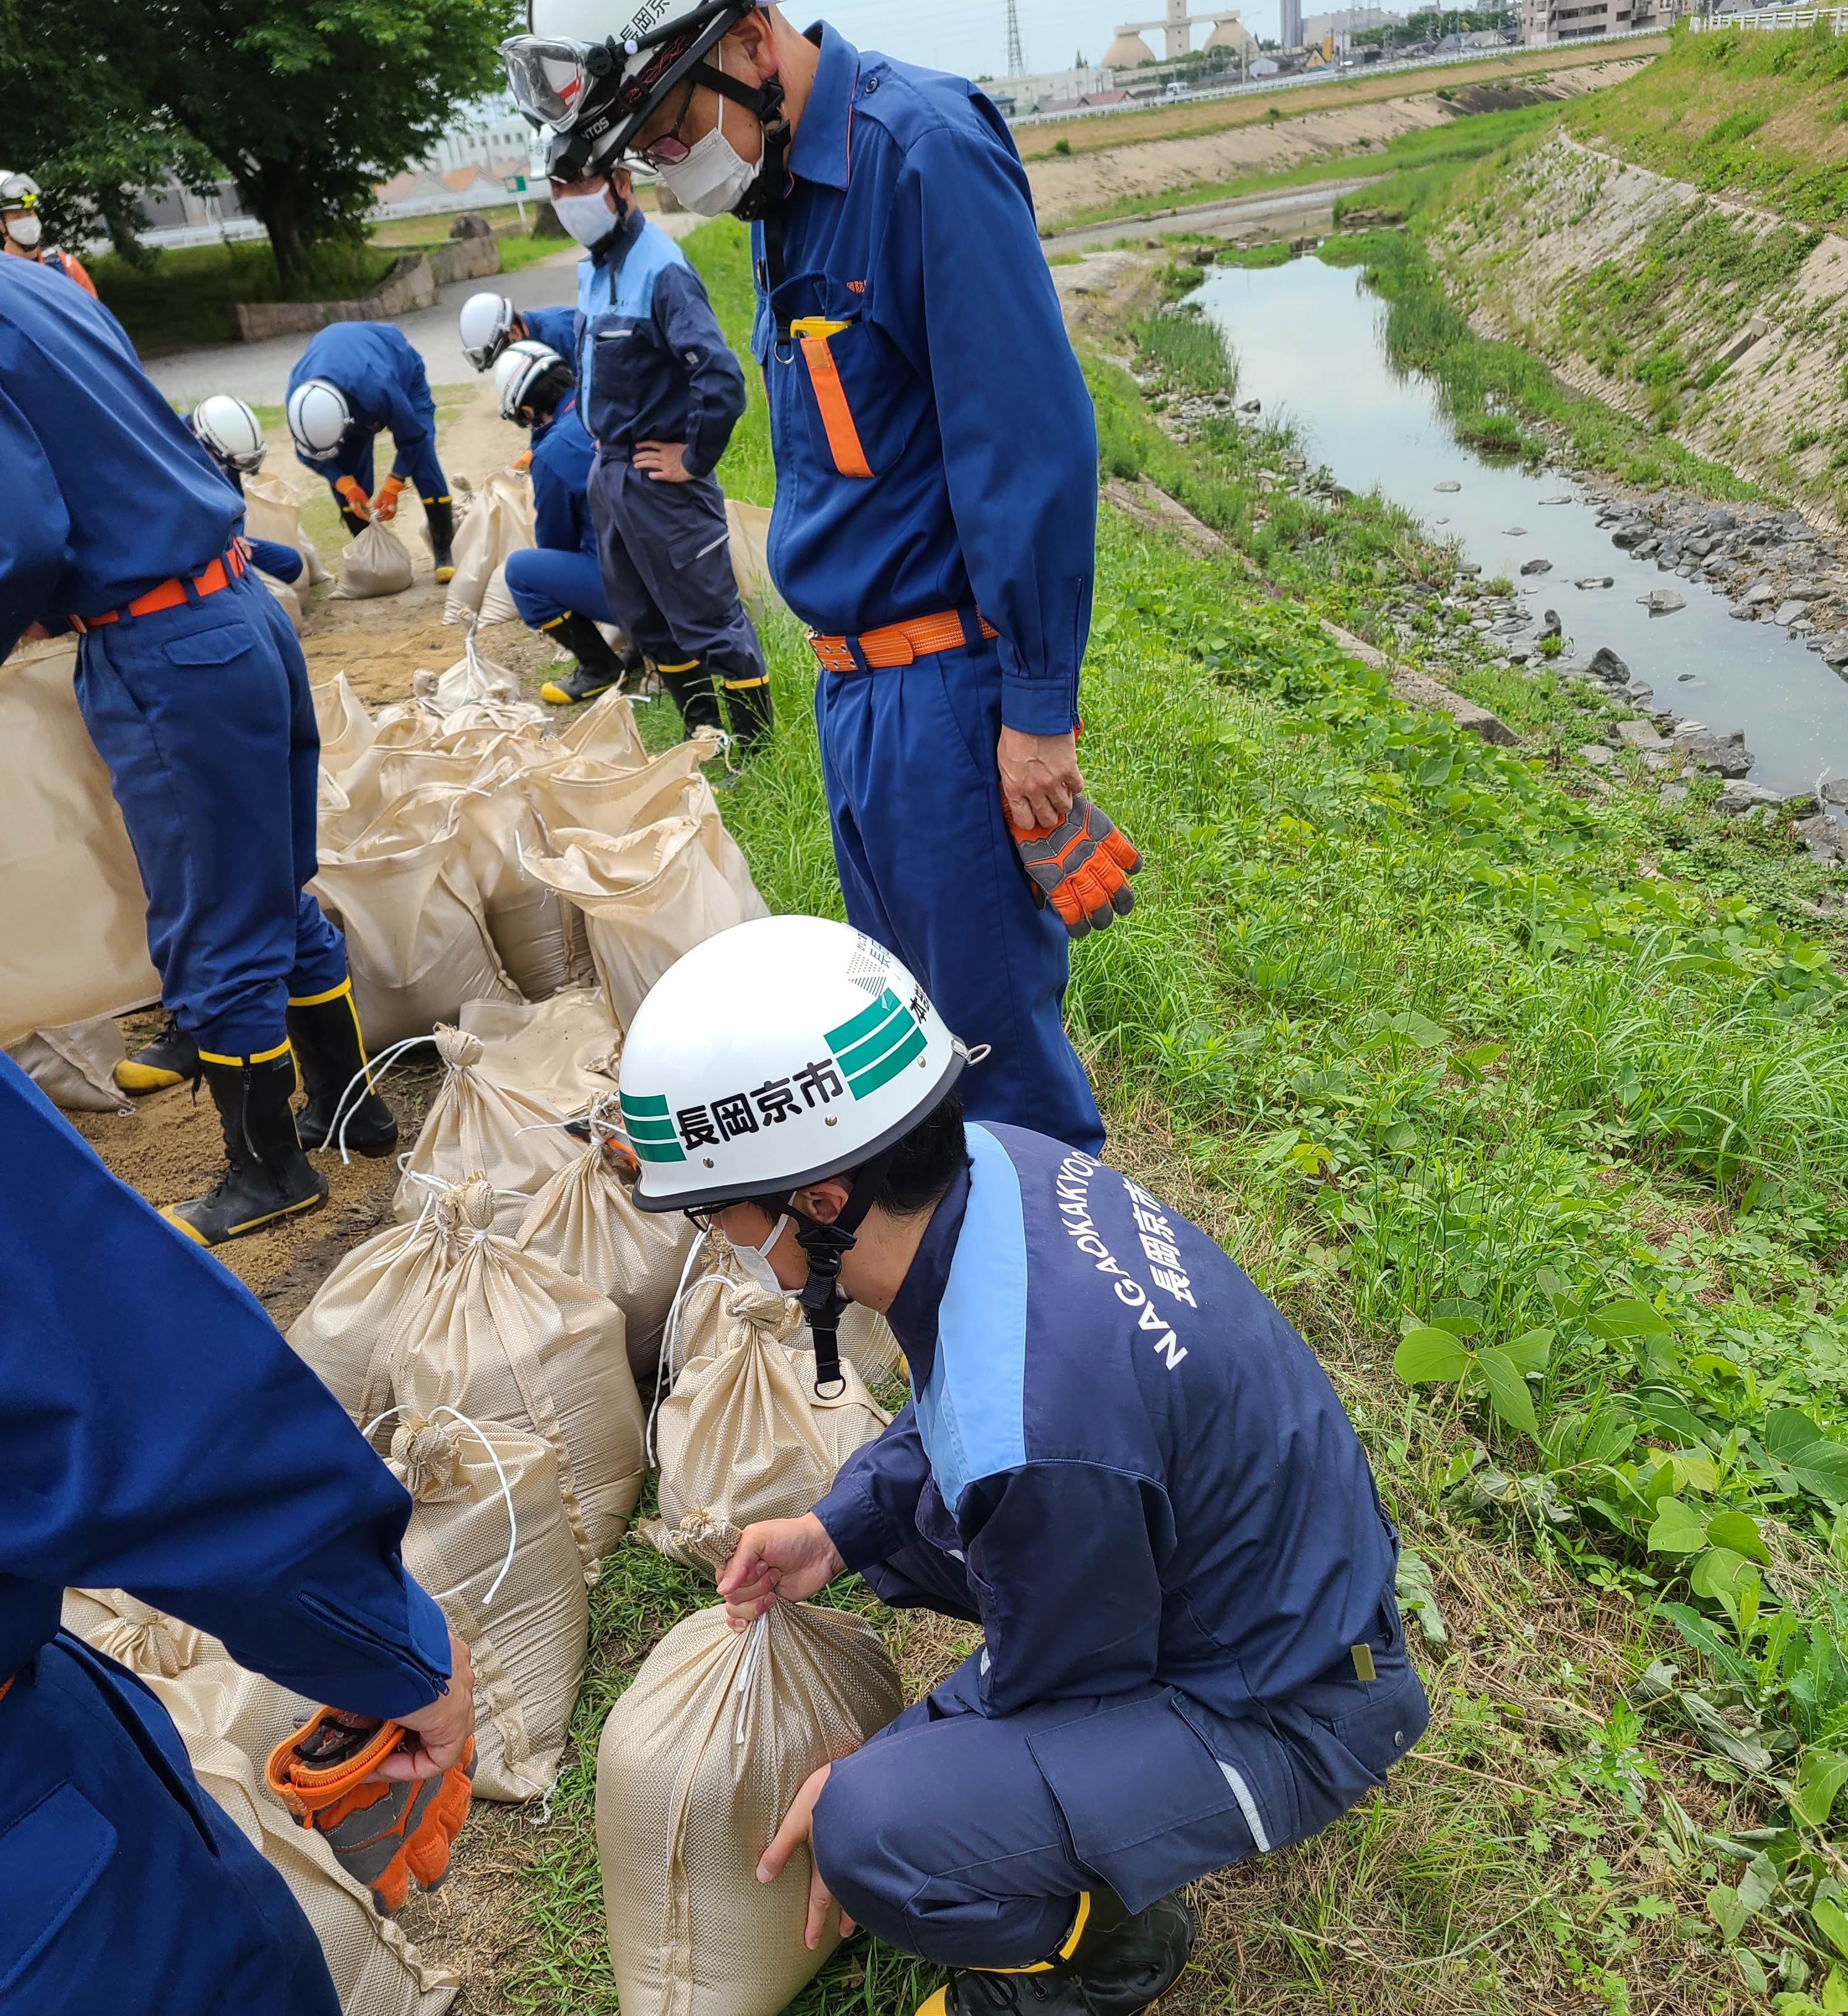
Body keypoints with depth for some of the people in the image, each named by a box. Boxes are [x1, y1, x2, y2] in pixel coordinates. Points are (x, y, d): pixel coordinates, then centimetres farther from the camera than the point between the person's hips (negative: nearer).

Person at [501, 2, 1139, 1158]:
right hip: (853, 679, 9)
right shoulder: (782, 189, 13)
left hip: (948, 681, -9)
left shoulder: (924, 153, -15)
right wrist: (848, 673, 17)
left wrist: (1038, 708, -19)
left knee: (994, 1028, 3)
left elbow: (1033, 448, -20)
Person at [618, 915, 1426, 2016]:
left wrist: (861, 1784, -4)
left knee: (877, 1833, -24)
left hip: (1281, 1710, -8)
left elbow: (1056, 1688, -18)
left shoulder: (1032, 1441, -39)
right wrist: (837, 1530, 2)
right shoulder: (988, 1162, -15)